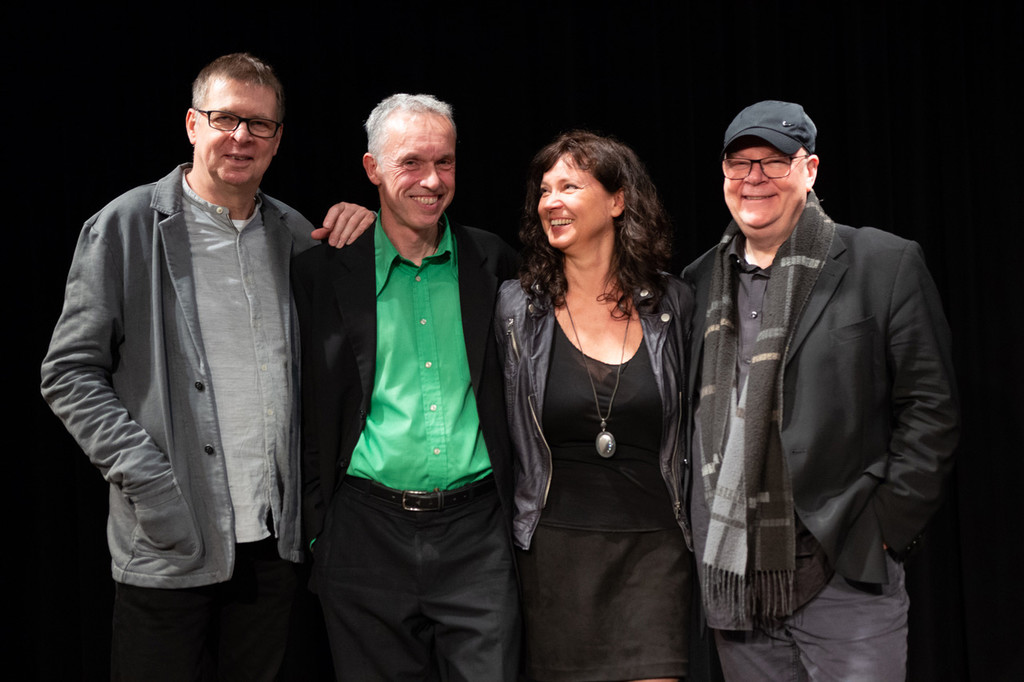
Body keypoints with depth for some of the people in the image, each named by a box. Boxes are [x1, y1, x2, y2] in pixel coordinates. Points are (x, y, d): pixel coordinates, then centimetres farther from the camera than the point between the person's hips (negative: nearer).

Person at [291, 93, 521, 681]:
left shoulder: (491, 261, 6)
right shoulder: (322, 270, 1)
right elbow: (306, 412, 4)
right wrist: (315, 524, 2)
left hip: (475, 530, 1)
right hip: (367, 530, -1)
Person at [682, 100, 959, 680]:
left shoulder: (886, 264, -1)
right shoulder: (704, 280, 11)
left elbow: (931, 409, -3)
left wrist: (886, 529, -9)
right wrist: (702, 536, 10)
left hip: (846, 574, -4)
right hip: (733, 579, 4)